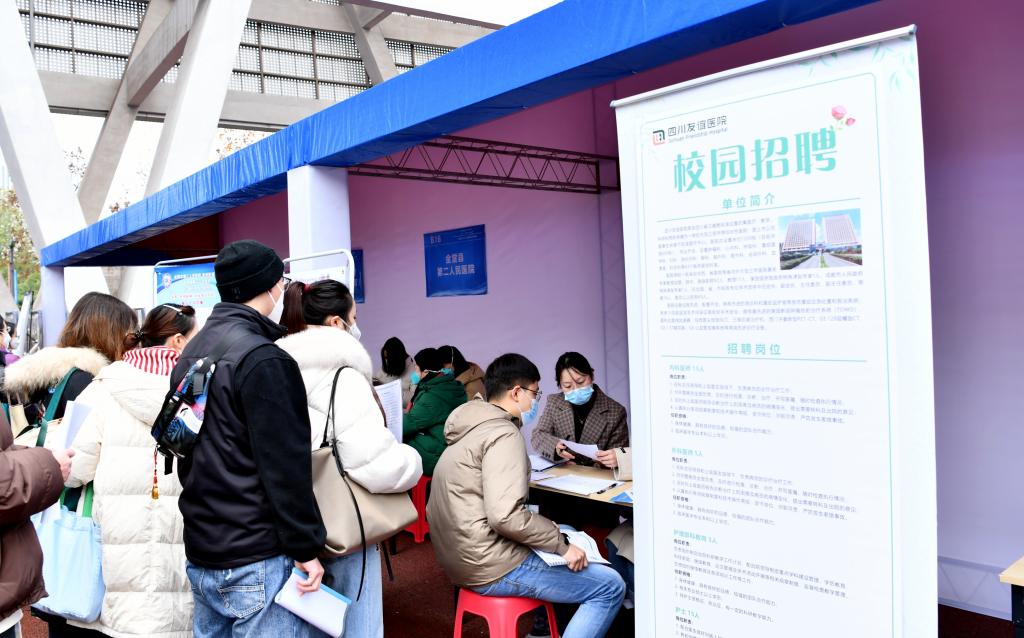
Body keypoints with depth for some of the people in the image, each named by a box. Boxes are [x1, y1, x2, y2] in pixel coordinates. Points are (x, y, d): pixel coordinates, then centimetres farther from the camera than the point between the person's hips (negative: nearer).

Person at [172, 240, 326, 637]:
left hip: (200, 553, 9)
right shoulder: (262, 359, -18)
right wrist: (306, 548, -15)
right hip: (256, 562, -9)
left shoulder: (191, 353, 11)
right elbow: (284, 466, -21)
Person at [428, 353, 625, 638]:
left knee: (569, 534, 25)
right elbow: (505, 516, -28)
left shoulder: (470, 428, 11)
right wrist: (562, 544, -16)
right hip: (491, 567, -10)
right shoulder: (503, 434, -18)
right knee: (610, 587, -6)